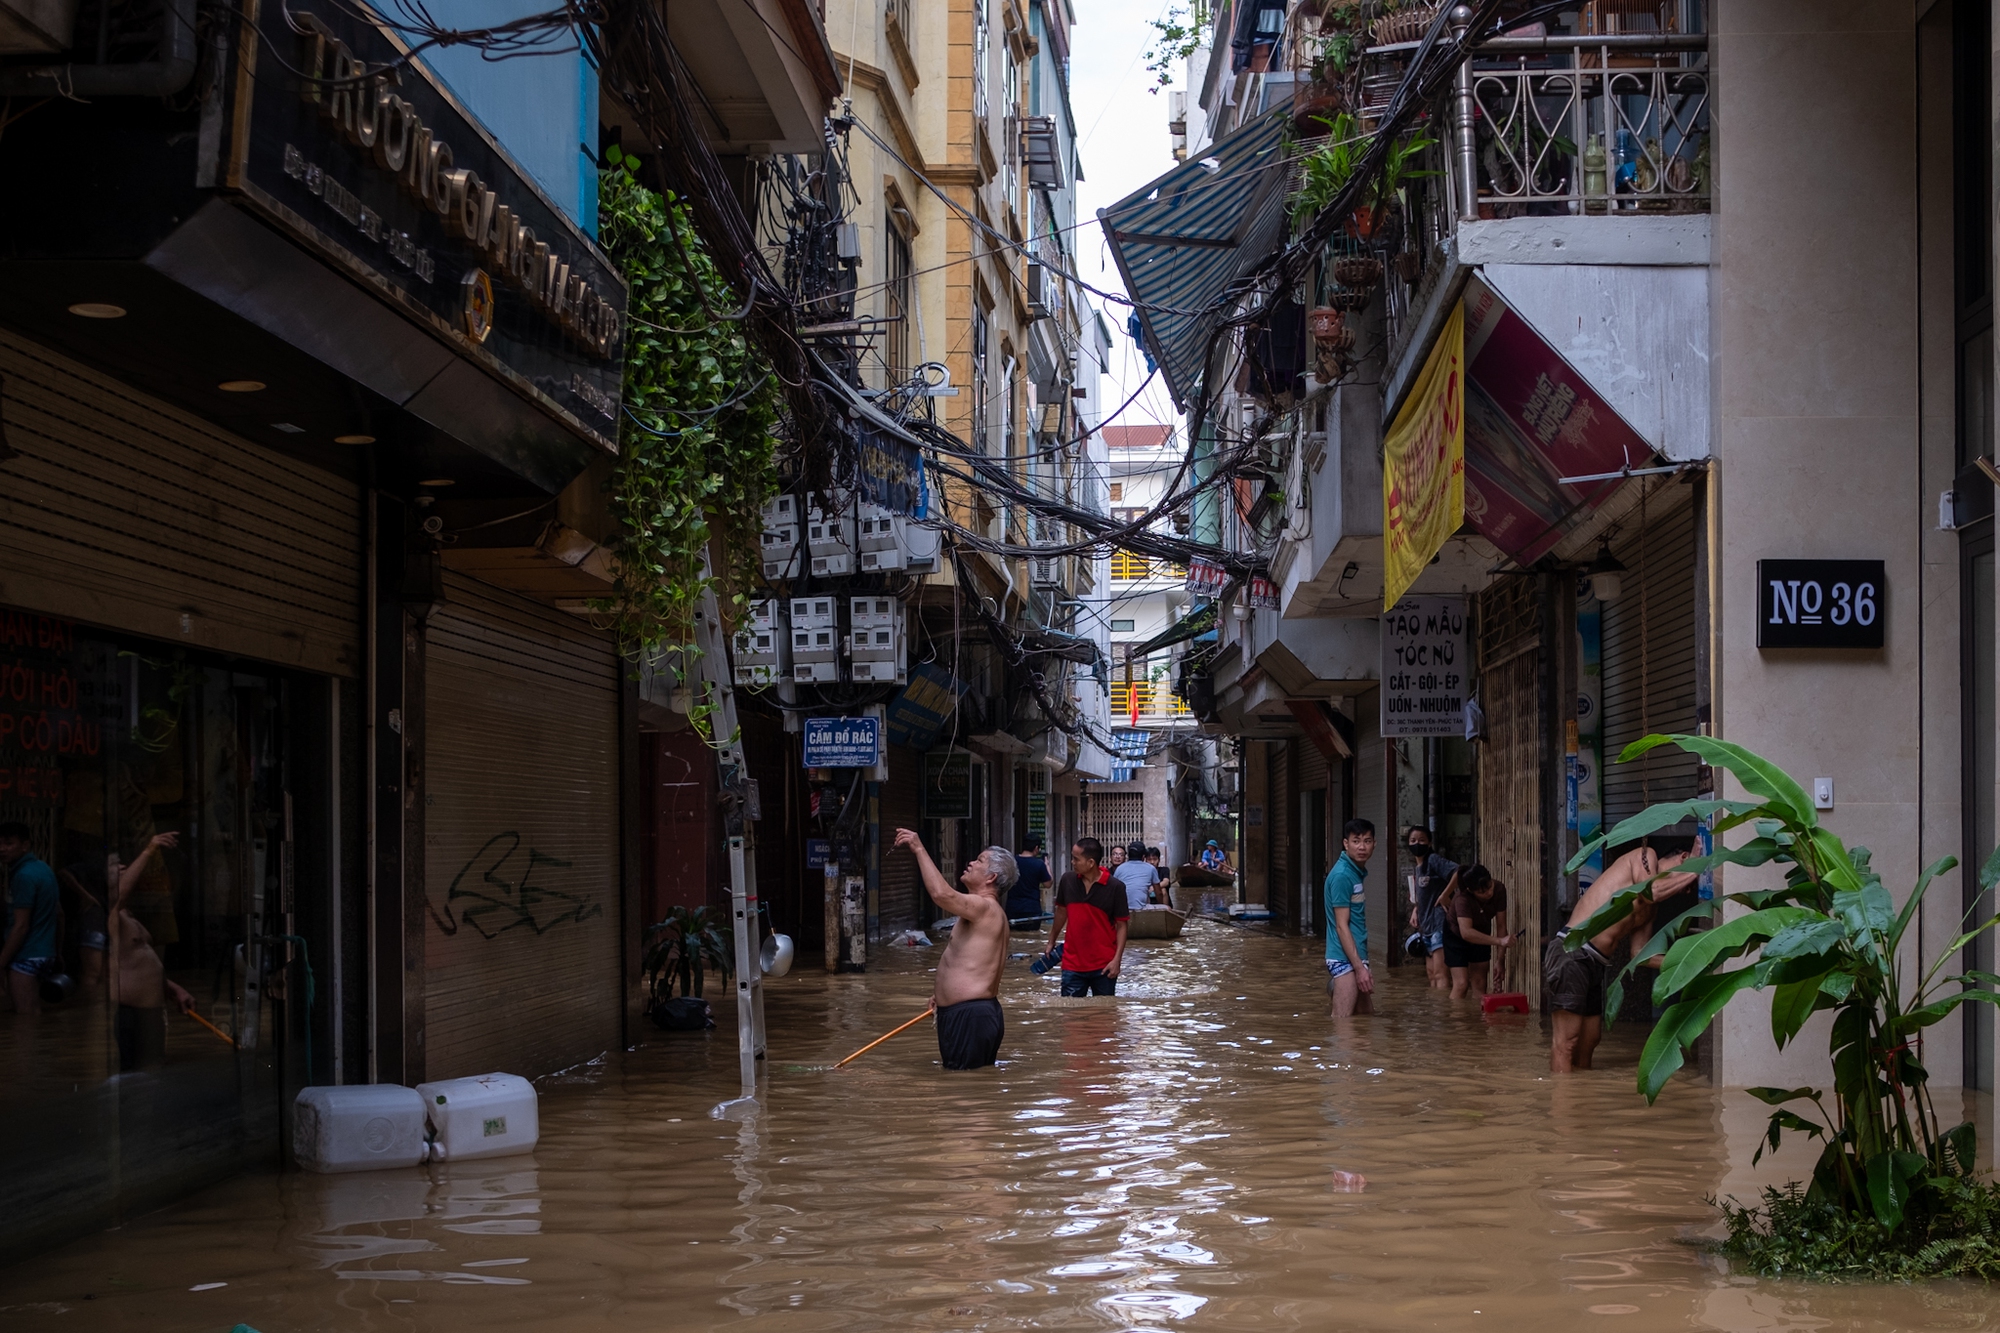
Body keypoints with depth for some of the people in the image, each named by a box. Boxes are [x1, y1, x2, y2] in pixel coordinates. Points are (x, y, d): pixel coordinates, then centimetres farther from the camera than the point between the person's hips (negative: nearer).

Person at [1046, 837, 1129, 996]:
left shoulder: (1114, 888, -11)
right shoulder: (1067, 881, -2)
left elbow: (1121, 925, -7)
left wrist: (1117, 959, -14)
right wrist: (1051, 942, 20)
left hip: (1103, 966, -2)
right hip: (1073, 965, 2)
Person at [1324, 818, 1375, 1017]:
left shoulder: (1359, 872, 12)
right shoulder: (1342, 875, -15)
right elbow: (1341, 926, -17)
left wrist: (1363, 966, 18)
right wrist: (1359, 968, -19)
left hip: (1357, 958, 9)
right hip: (1345, 960, -9)